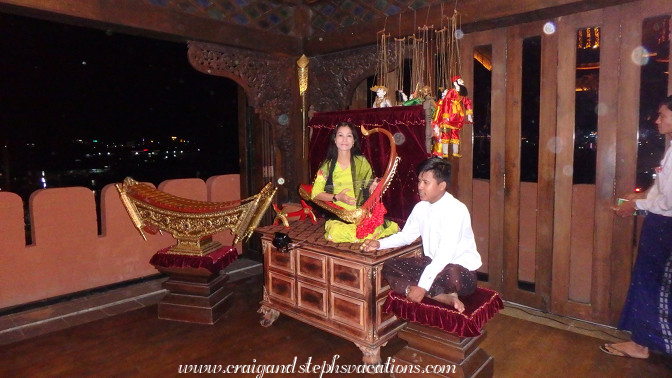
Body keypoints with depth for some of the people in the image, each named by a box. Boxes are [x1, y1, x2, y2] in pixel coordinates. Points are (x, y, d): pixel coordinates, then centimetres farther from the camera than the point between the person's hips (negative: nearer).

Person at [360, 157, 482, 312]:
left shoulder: (456, 210, -21)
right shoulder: (421, 208, 4)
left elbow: (445, 254, -28)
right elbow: (406, 235, 15)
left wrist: (422, 287, -31)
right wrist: (379, 244, -3)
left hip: (462, 270, -8)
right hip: (433, 264, 9)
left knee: (451, 274, -43)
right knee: (389, 267, -9)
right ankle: (444, 296, -19)